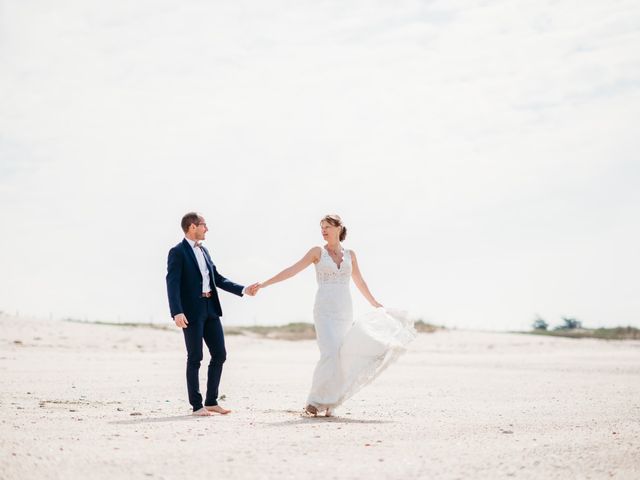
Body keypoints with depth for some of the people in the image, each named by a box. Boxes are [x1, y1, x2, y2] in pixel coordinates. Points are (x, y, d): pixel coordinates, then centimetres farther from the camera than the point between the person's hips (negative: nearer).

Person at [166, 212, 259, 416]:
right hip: (192, 312, -8)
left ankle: (211, 401, 16)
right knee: (195, 358, -2)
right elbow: (172, 284, -16)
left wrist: (243, 290, 9)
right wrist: (177, 313, -27)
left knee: (219, 355, 7)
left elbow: (218, 278, 19)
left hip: (210, 309, 8)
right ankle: (197, 405, 6)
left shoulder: (204, 251, 16)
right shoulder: (177, 252, -8)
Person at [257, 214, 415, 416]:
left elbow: (360, 283, 23)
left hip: (345, 312, 4)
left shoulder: (350, 255, 12)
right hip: (324, 310, -4)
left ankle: (328, 402, 11)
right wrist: (264, 284, -8)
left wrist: (377, 306, 30)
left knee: (341, 356, 0)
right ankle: (315, 401, -8)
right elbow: (292, 270, -1)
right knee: (331, 354, -17)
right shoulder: (318, 252, 3)